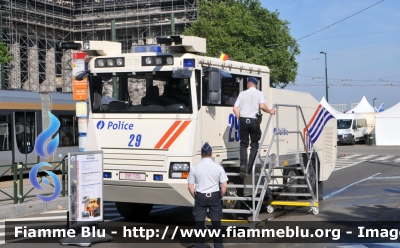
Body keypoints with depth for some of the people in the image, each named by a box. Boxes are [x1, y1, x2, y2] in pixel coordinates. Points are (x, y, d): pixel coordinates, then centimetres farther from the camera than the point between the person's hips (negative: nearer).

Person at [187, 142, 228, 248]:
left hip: (200, 197, 0)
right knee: (216, 222, 9)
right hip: (214, 196, 0)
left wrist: (195, 197, 12)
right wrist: (220, 196, 9)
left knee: (199, 223, 9)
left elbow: (190, 186, -1)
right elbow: (224, 186, -6)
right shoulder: (218, 167, -5)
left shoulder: (195, 168, -4)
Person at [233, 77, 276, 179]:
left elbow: (235, 108, 3)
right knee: (254, 144, 9)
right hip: (254, 121, -1)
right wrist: (270, 111, 2)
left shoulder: (242, 93, 10)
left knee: (243, 144, 9)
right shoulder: (260, 94, 4)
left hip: (243, 120, 1)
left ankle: (243, 164, -10)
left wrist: (240, 119, 11)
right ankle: (250, 168, 3)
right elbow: (262, 106, -14)